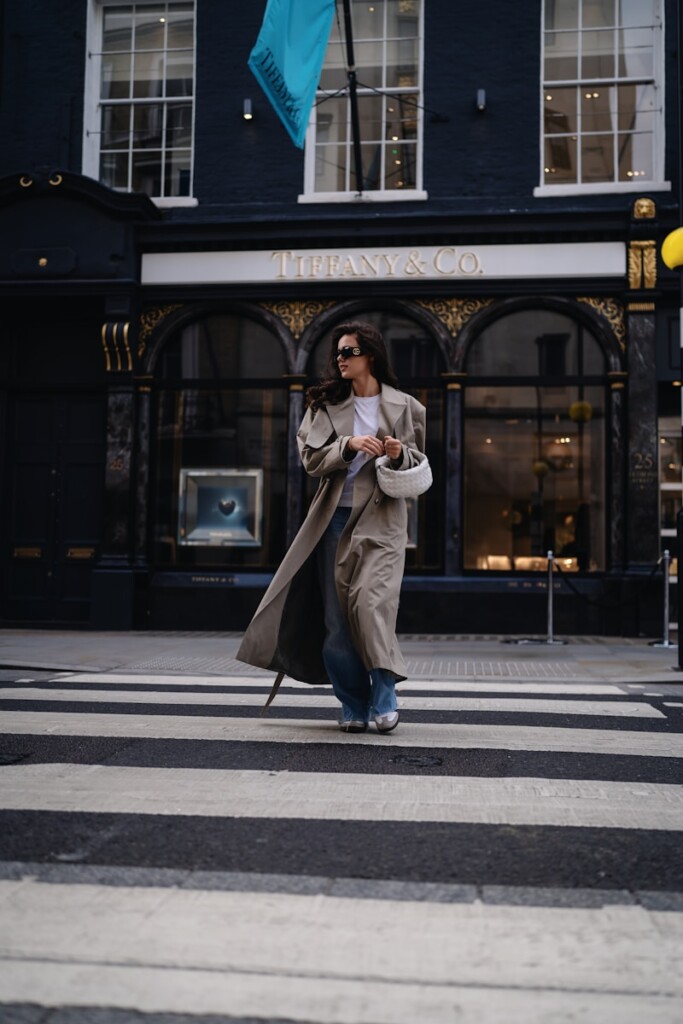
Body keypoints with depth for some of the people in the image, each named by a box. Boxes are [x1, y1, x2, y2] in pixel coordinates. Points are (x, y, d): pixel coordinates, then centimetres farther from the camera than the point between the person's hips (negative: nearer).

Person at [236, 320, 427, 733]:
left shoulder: (403, 405, 6)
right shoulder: (326, 404, 10)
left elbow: (418, 464, 11)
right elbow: (312, 458, 1)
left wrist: (399, 455, -11)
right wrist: (349, 445, -15)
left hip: (381, 519, -2)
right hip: (336, 517, 3)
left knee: (371, 602, -19)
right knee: (336, 614, 2)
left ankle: (384, 695, -6)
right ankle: (354, 706, 13)